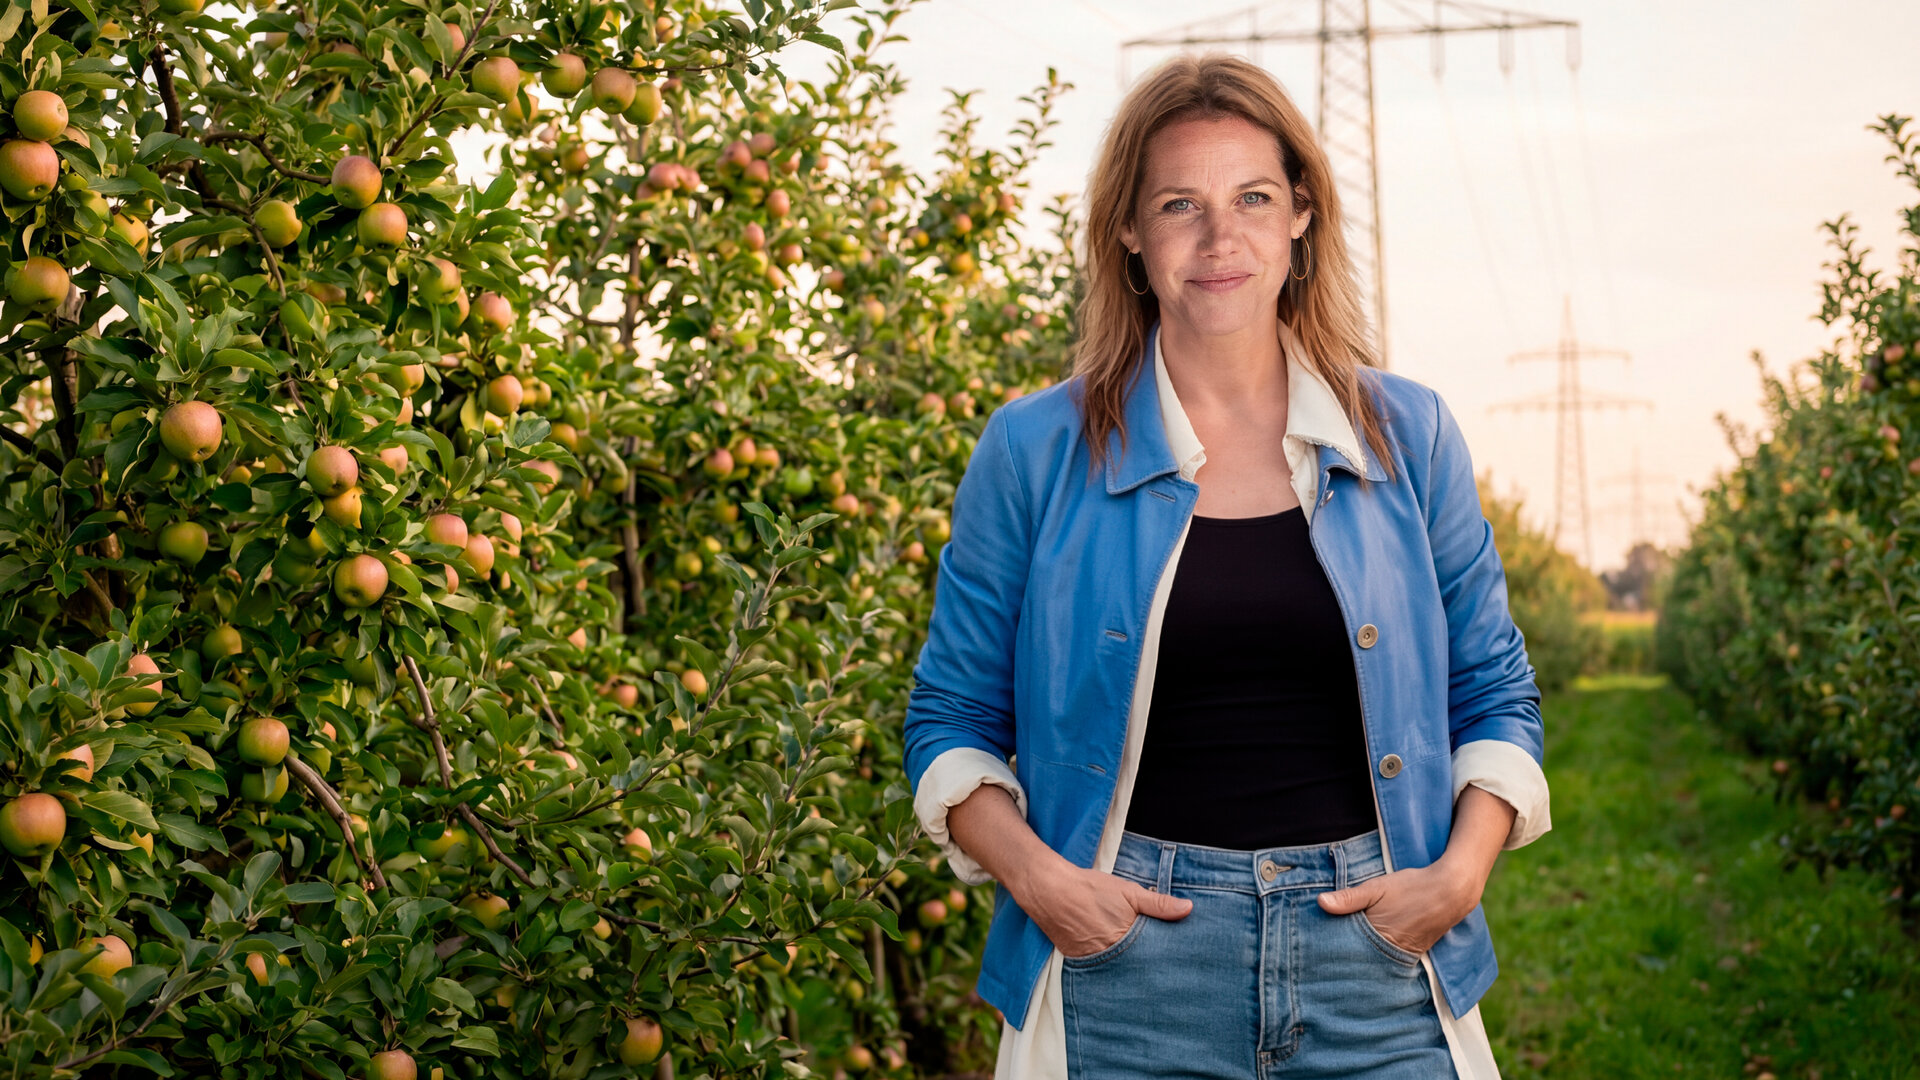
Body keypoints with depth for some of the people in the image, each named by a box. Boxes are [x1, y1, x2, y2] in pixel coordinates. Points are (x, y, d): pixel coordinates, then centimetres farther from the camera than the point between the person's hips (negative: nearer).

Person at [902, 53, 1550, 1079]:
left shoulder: (1408, 436, 6)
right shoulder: (1033, 452, 2)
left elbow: (1494, 695, 13)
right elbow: (953, 718, 7)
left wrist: (1460, 872, -3)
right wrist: (1035, 875, -9)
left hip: (1375, 961, 2)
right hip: (1128, 965, -1)